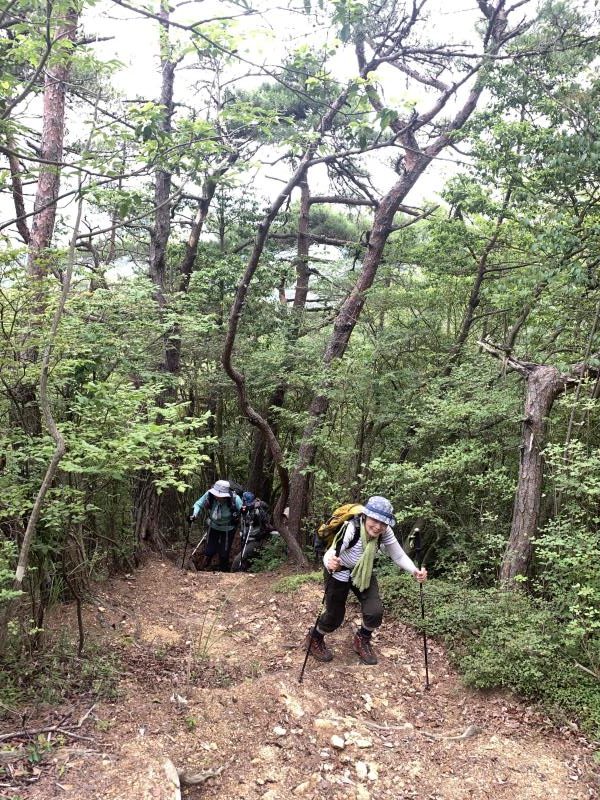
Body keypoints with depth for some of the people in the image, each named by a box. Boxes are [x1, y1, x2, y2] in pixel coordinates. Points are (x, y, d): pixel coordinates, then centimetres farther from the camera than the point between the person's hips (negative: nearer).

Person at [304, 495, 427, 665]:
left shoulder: (385, 532, -23)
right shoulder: (351, 528, -37)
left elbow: (399, 556, -16)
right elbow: (329, 554, -45)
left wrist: (415, 571, -34)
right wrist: (330, 563, -67)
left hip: (364, 572, 4)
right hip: (339, 572, -4)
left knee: (375, 611, -9)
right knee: (335, 616, 3)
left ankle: (362, 640, 25)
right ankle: (314, 639, 37)